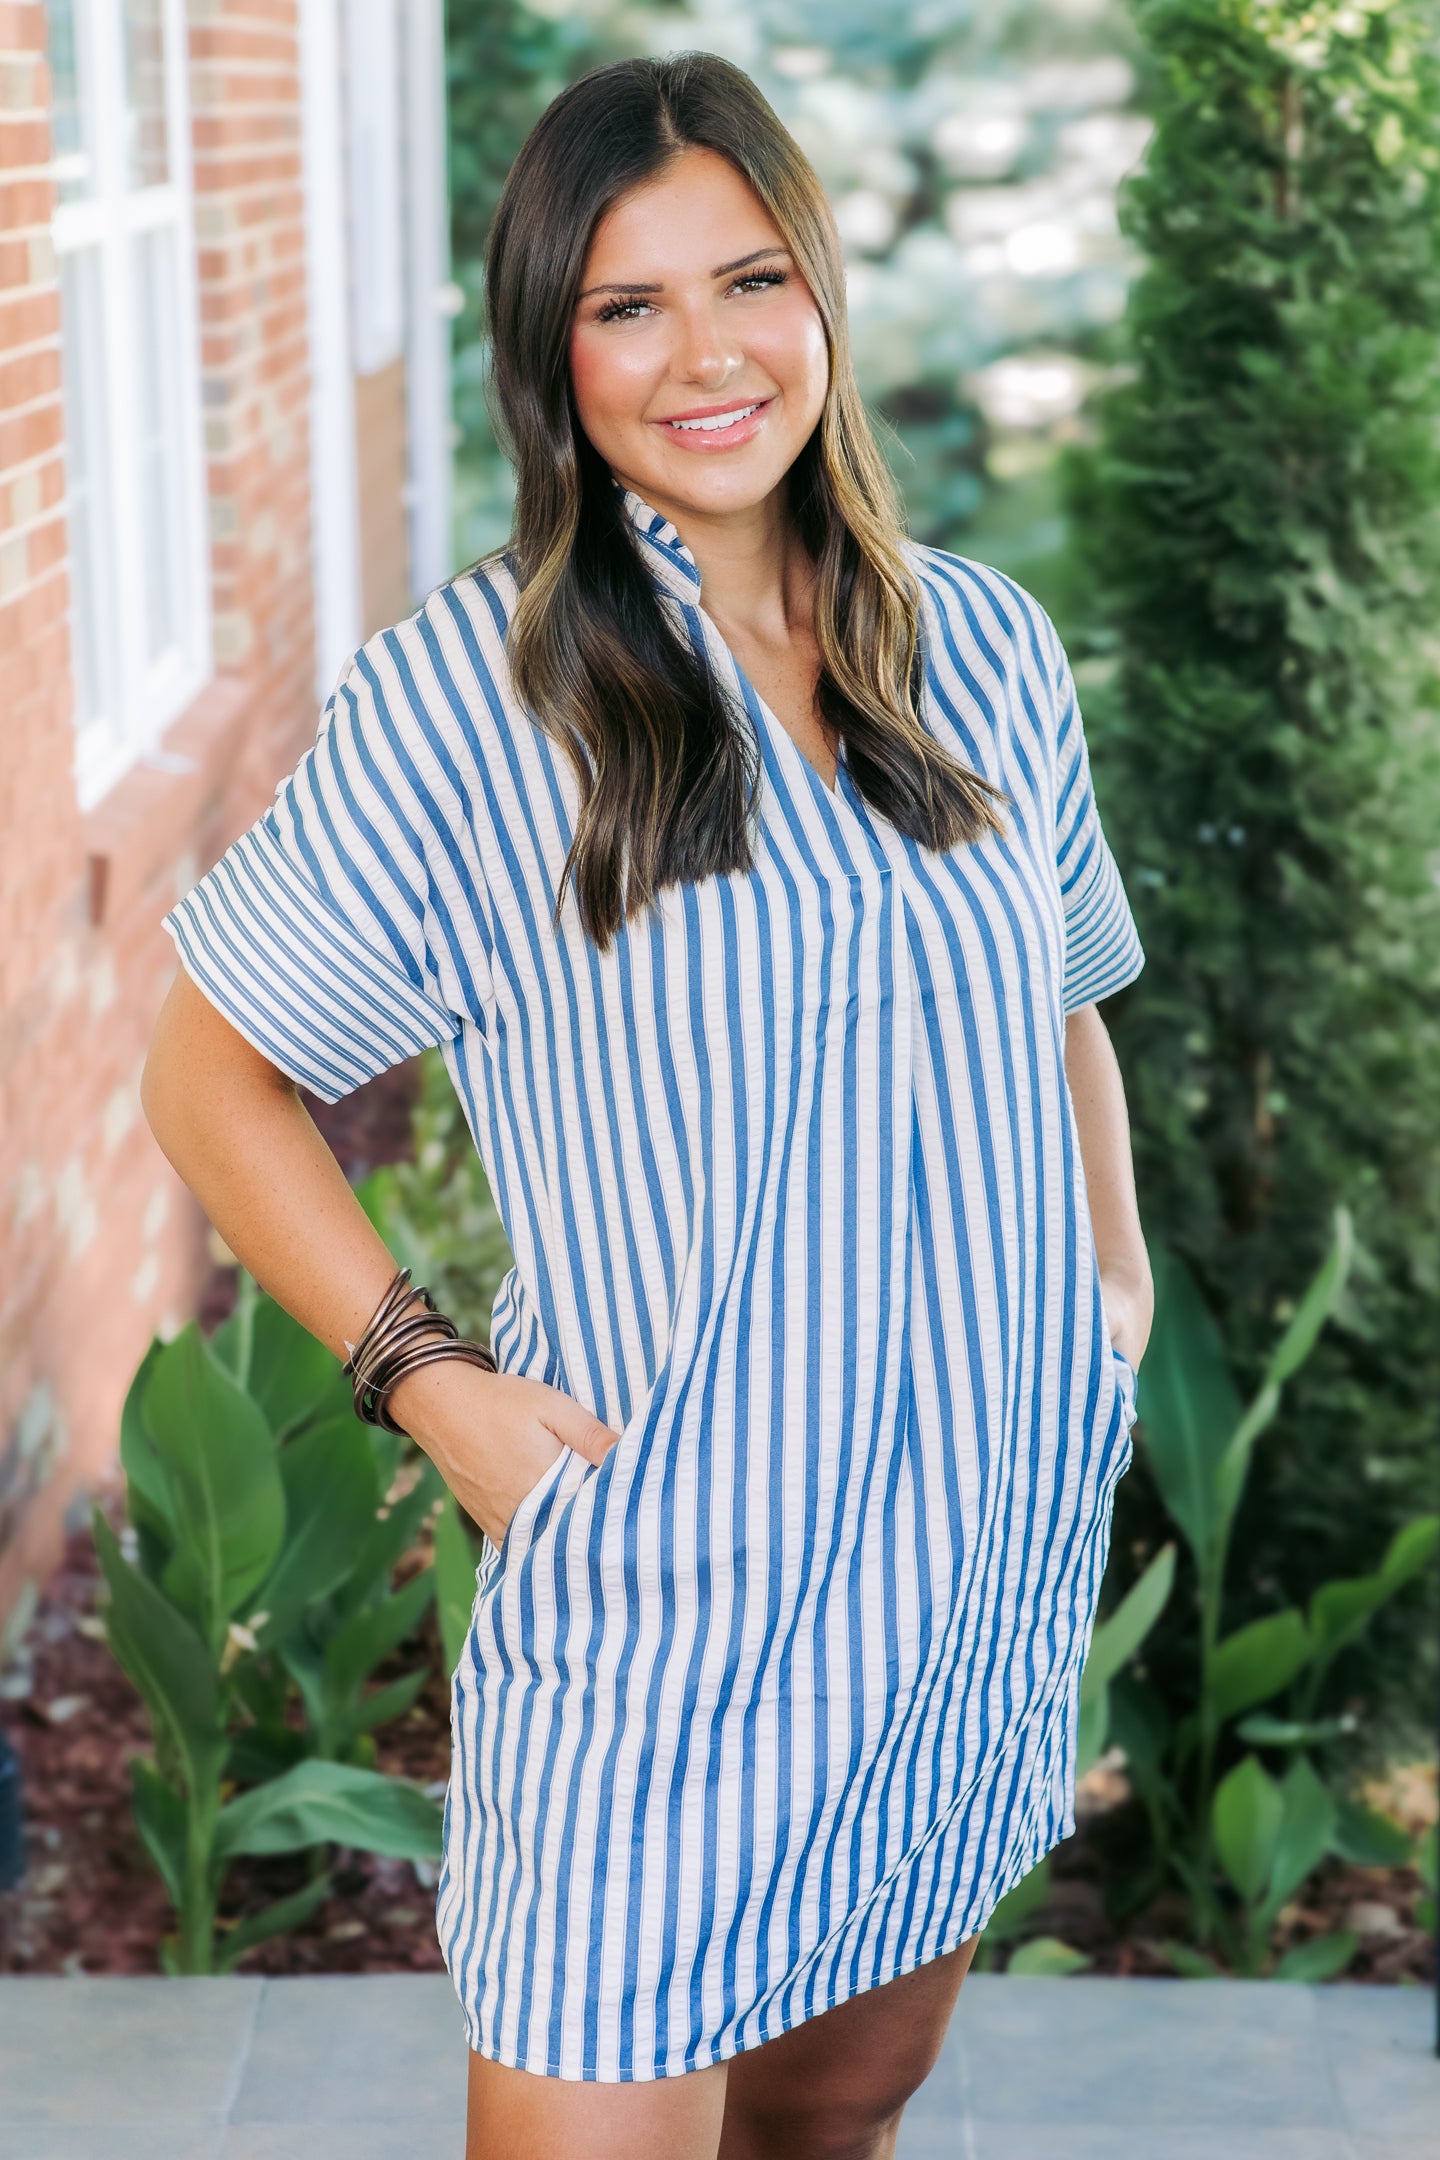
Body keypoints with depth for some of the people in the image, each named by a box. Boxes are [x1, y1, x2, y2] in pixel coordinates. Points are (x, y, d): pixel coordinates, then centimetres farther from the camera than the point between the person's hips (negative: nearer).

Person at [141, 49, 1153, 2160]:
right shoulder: (464, 697, -12)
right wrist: (430, 1383, -13)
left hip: (989, 1565, 5)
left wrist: (1119, 1277, 7)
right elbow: (209, 1065, -5)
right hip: (660, 1584, -5)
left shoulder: (988, 649, 4)